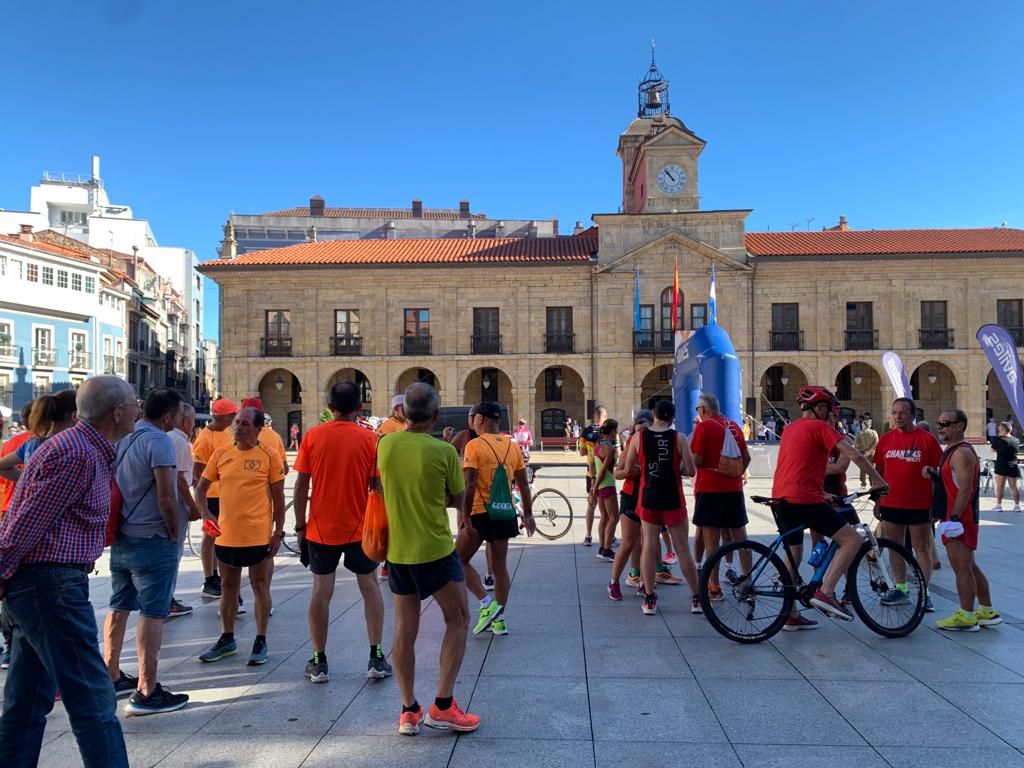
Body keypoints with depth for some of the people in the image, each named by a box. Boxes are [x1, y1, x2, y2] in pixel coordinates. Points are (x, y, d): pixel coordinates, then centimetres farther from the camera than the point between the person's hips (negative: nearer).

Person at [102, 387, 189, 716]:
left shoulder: (119, 437, 8)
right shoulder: (159, 441, -17)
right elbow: (166, 496, -22)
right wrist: (174, 532, -8)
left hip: (119, 537, 9)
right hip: (152, 540, -8)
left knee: (119, 608, 17)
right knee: (153, 614, -3)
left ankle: (111, 678, 29)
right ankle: (146, 692, -1)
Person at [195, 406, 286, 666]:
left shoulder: (269, 456, -6)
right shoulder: (221, 454, 3)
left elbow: (278, 497, -3)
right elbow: (201, 488, 11)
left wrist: (278, 532, -5)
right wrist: (206, 514, -5)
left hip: (258, 534, -4)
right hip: (226, 534, 4)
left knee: (260, 586, 7)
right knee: (229, 586, 16)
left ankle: (261, 641, 20)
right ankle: (227, 639, 31)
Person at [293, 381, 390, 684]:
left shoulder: (313, 436, -4)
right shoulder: (369, 438, -7)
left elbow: (301, 485, -3)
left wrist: (300, 526, 5)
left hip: (321, 529, 1)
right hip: (359, 528, 0)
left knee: (321, 592, 9)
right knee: (369, 586, 13)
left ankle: (319, 662, 15)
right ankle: (376, 658, 14)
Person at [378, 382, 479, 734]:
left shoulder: (385, 445, -4)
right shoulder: (444, 451, -15)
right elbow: (457, 499, -3)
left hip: (397, 551, 4)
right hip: (435, 550, -4)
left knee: (404, 630, 13)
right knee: (457, 620, 12)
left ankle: (409, 711, 20)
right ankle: (443, 705, 9)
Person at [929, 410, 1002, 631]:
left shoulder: (962, 453, -16)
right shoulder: (950, 451, 16)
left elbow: (965, 489, -22)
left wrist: (954, 518, -25)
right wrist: (934, 476, 5)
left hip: (960, 519, -11)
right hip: (953, 518, 11)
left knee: (962, 568, -4)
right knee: (969, 567, 17)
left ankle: (966, 617, 3)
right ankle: (987, 612, 26)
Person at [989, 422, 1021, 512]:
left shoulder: (999, 439, -10)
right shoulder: (1016, 440, 5)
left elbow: (993, 449, 1)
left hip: (1001, 466, -5)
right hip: (1013, 466, 5)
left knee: (1000, 486, -1)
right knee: (1014, 486, 10)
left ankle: (998, 505, -1)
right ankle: (1017, 505, 13)